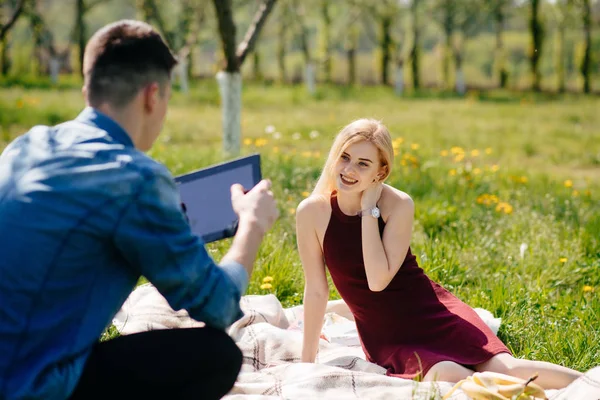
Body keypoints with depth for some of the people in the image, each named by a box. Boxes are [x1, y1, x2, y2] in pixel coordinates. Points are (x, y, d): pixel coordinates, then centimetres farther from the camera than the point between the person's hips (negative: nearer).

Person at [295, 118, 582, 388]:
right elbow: (316, 290, 1)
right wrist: (307, 361, 5)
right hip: (386, 339, 0)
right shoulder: (312, 212, -7)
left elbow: (378, 280, -20)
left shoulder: (398, 205, -10)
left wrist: (369, 210, -19)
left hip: (432, 313, 0)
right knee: (448, 376, -30)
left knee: (504, 370, -25)